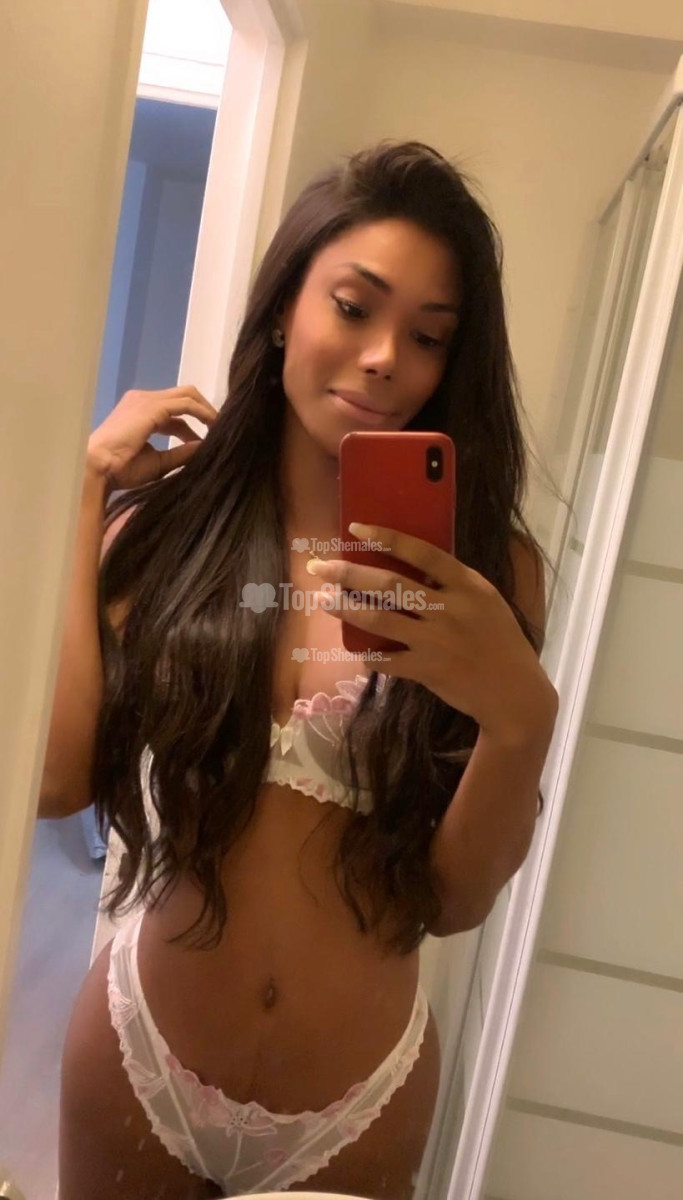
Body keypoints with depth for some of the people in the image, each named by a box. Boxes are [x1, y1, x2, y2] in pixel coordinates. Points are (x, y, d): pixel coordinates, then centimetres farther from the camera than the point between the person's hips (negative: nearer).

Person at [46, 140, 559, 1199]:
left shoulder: (489, 564, -10)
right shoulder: (165, 521, -7)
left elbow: (454, 900, -10)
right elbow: (56, 779, -19)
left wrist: (521, 714, -28)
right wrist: (87, 487, -14)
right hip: (139, 1057, 1)